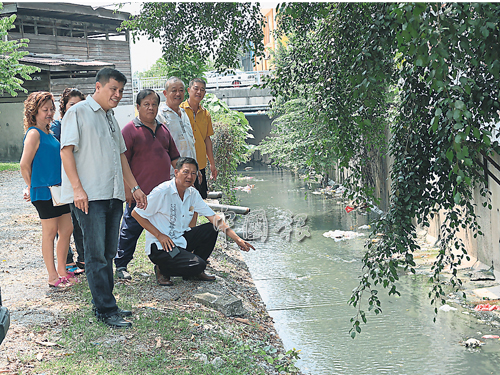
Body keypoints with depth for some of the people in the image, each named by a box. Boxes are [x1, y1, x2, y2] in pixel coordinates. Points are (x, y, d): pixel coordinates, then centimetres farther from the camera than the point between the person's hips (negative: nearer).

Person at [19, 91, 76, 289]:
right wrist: (32, 188, -2)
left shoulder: (48, 134, 15)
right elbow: (24, 165, -13)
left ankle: (62, 271, 22)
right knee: (50, 232, -1)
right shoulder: (34, 133, -11)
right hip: (43, 191, -8)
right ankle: (53, 277, 7)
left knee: (67, 229, 9)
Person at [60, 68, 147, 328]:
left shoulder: (110, 117, 22)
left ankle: (105, 304, 17)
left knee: (108, 253, 10)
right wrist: (77, 188, -18)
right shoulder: (78, 112, -3)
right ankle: (105, 310, -4)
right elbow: (66, 150, -10)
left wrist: (134, 187, 23)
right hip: (89, 196, -8)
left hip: (113, 195, 8)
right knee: (96, 254, -6)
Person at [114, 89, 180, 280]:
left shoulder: (163, 129, 13)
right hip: (140, 192, -6)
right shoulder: (130, 130, -6)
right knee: (131, 229, 1)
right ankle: (121, 266, 13)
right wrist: (127, 188, -14)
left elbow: (174, 157, 19)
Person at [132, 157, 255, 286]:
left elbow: (213, 218, 0)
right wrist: (160, 235, -17)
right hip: (159, 246, -7)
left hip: (180, 239, 7)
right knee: (198, 266, -24)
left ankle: (196, 271, 7)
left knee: (211, 229, -7)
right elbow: (136, 213, -13)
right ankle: (162, 270, 0)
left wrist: (237, 239, -10)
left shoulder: (193, 194, 3)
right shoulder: (162, 192, -17)